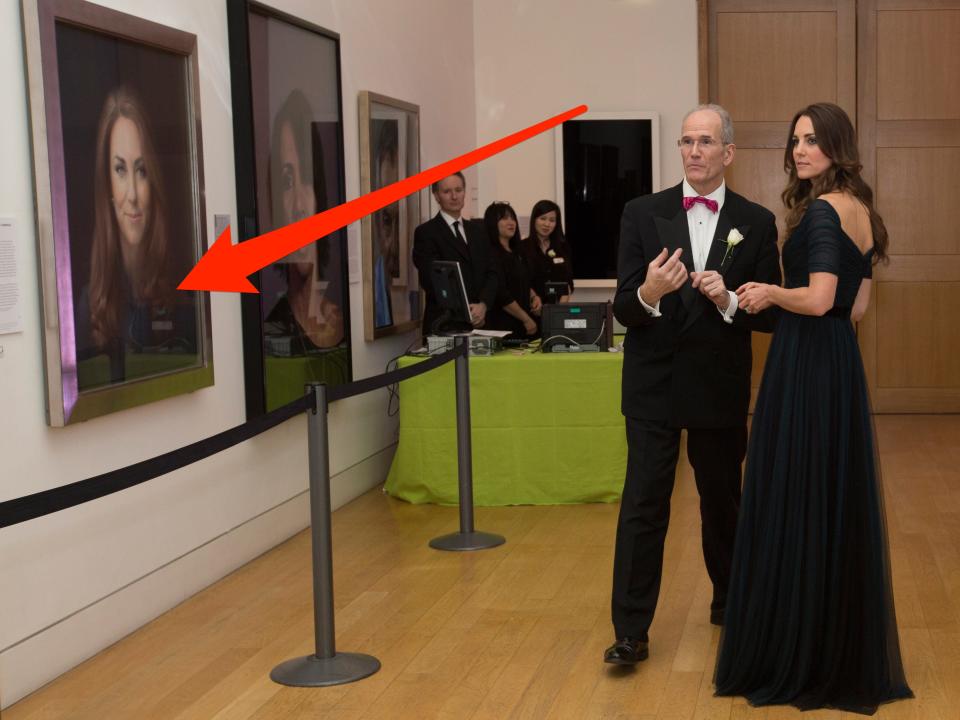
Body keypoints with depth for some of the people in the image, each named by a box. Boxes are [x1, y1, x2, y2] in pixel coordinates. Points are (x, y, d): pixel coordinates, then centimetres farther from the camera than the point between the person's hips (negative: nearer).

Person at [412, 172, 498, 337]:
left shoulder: (478, 229, 14)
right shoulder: (426, 232, -4)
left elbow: (491, 272, 8)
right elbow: (431, 280, -11)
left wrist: (483, 305, -10)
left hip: (478, 322, 5)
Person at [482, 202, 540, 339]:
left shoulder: (516, 253, 16)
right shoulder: (491, 254, -12)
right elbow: (501, 294, -17)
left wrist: (534, 297, 6)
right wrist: (526, 319, -11)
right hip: (503, 326, -8)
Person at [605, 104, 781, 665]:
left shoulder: (757, 223, 0)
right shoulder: (643, 214, -1)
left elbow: (771, 314, -1)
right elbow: (623, 308, -4)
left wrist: (729, 300, -20)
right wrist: (649, 293, -26)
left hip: (721, 388, 1)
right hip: (654, 386, -1)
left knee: (723, 501, 16)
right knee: (643, 506, -3)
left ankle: (730, 603, 37)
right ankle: (632, 631, 3)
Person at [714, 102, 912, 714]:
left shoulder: (821, 210, -14)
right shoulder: (861, 211, 14)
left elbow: (819, 299, -23)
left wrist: (770, 293, -6)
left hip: (806, 366, -9)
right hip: (843, 364, 9)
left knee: (794, 505, -1)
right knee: (838, 502, 15)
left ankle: (797, 660, 9)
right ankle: (851, 656, 25)